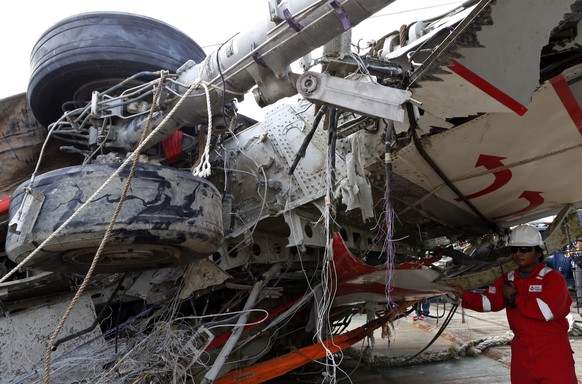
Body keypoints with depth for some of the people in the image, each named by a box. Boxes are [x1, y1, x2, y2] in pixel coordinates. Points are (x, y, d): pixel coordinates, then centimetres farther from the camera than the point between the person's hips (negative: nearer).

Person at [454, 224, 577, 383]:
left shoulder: (553, 277, -9)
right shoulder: (508, 279, 10)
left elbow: (547, 311, -24)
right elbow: (488, 301, 8)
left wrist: (515, 297, -13)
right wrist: (464, 295, -8)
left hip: (553, 352, -5)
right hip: (521, 352, 6)